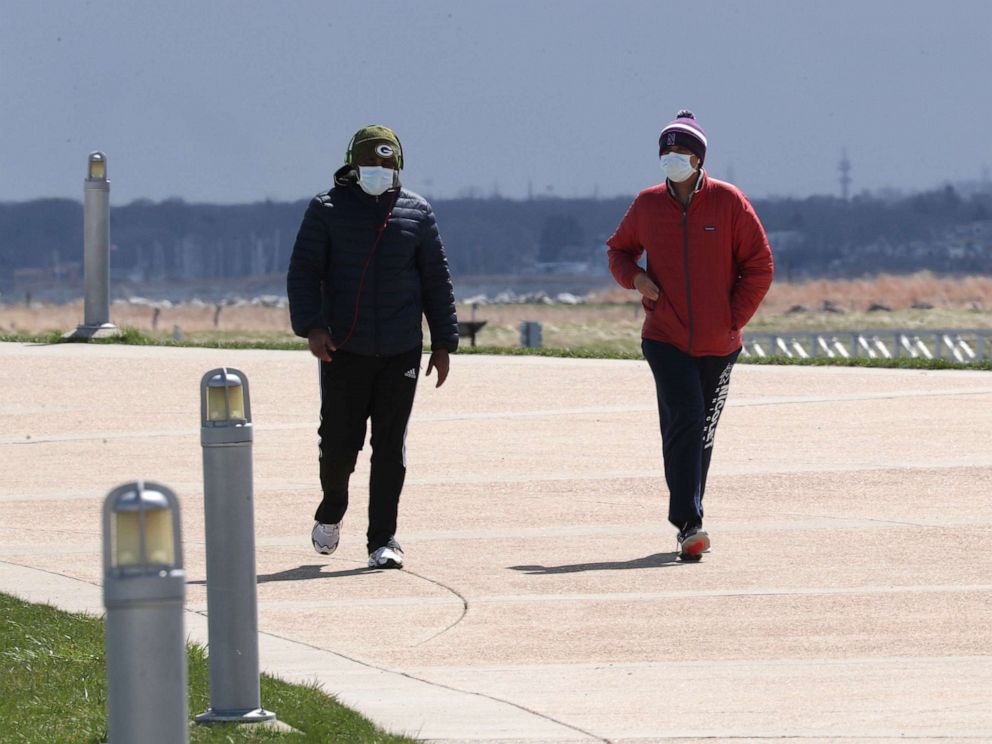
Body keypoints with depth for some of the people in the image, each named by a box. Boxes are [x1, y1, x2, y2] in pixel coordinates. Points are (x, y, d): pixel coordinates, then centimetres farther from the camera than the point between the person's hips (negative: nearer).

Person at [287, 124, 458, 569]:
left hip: (401, 350, 1)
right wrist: (312, 327, -16)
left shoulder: (416, 213, 8)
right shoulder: (327, 210, 2)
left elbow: (436, 281, 12)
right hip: (344, 349, -1)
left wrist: (444, 343, 9)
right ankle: (332, 509, 30)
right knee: (340, 441, 0)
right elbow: (303, 271, -2)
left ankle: (383, 541, 1)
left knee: (391, 448, -2)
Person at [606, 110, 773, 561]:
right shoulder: (647, 205, 4)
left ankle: (688, 521, 24)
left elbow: (759, 266, 2)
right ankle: (689, 525, -21)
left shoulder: (728, 202, -2)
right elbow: (618, 248, 20)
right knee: (684, 423, -16)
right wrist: (632, 276, -2)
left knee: (702, 435, 10)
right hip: (665, 339, -1)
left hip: (718, 344, 1)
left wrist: (734, 318, -5)